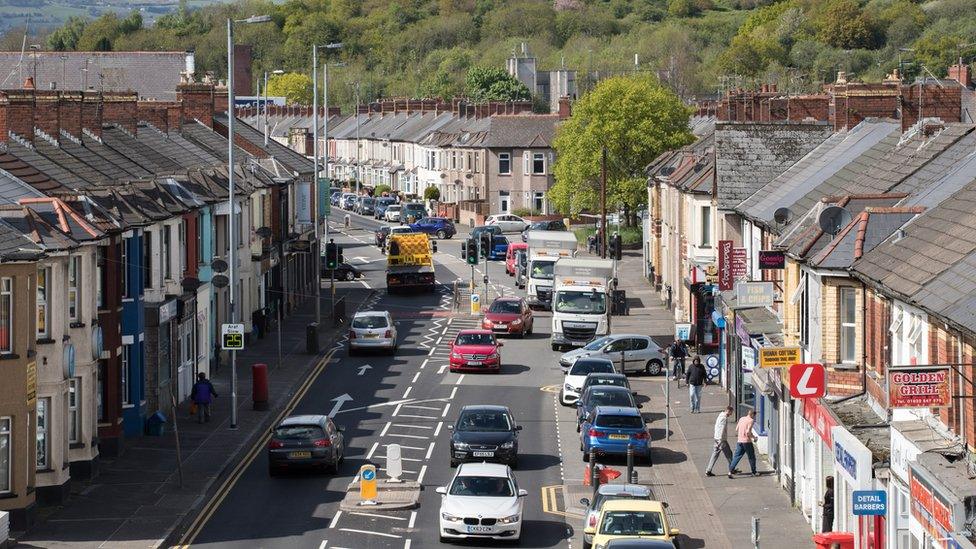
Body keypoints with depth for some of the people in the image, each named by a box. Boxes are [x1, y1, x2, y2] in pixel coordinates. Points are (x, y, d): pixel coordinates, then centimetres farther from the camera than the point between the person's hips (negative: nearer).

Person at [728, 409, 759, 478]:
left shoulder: (741, 419, 11)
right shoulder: (751, 420, -9)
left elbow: (736, 429, 15)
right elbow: (748, 432, -17)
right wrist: (754, 437, -3)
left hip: (739, 441, 6)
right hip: (747, 441, -5)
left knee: (736, 457, 4)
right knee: (751, 457, 10)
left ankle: (730, 471, -9)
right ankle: (754, 472, 18)